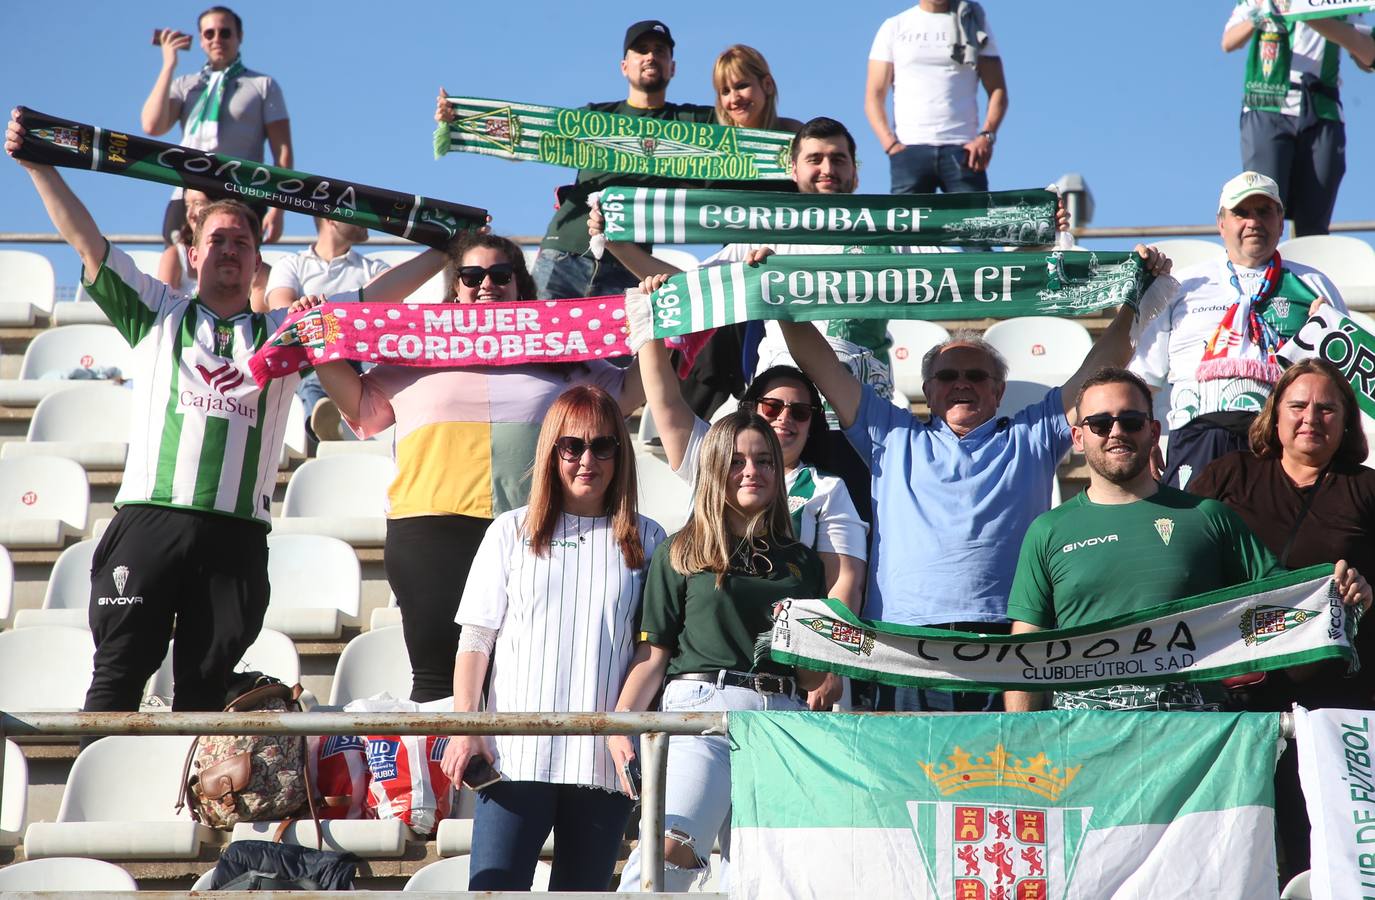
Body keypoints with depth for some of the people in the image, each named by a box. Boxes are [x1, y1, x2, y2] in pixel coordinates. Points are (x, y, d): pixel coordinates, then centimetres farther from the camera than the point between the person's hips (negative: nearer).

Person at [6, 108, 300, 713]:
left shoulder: (282, 332, 20)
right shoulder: (160, 315, 17)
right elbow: (84, 238, 11)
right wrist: (38, 164, 3)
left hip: (237, 535, 1)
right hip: (150, 519, -1)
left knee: (205, 686, 1)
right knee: (119, 672, -5)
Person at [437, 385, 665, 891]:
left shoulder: (647, 541, 10)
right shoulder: (511, 532, 10)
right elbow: (476, 639, 8)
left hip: (605, 757, 1)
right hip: (516, 752, -1)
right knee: (495, 886, -8)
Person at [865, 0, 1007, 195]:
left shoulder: (974, 23, 15)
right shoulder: (894, 27, 14)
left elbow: (998, 90, 9)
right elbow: (874, 97, 8)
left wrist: (987, 136, -9)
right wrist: (891, 144, -8)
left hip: (962, 150, 0)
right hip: (910, 149, 0)